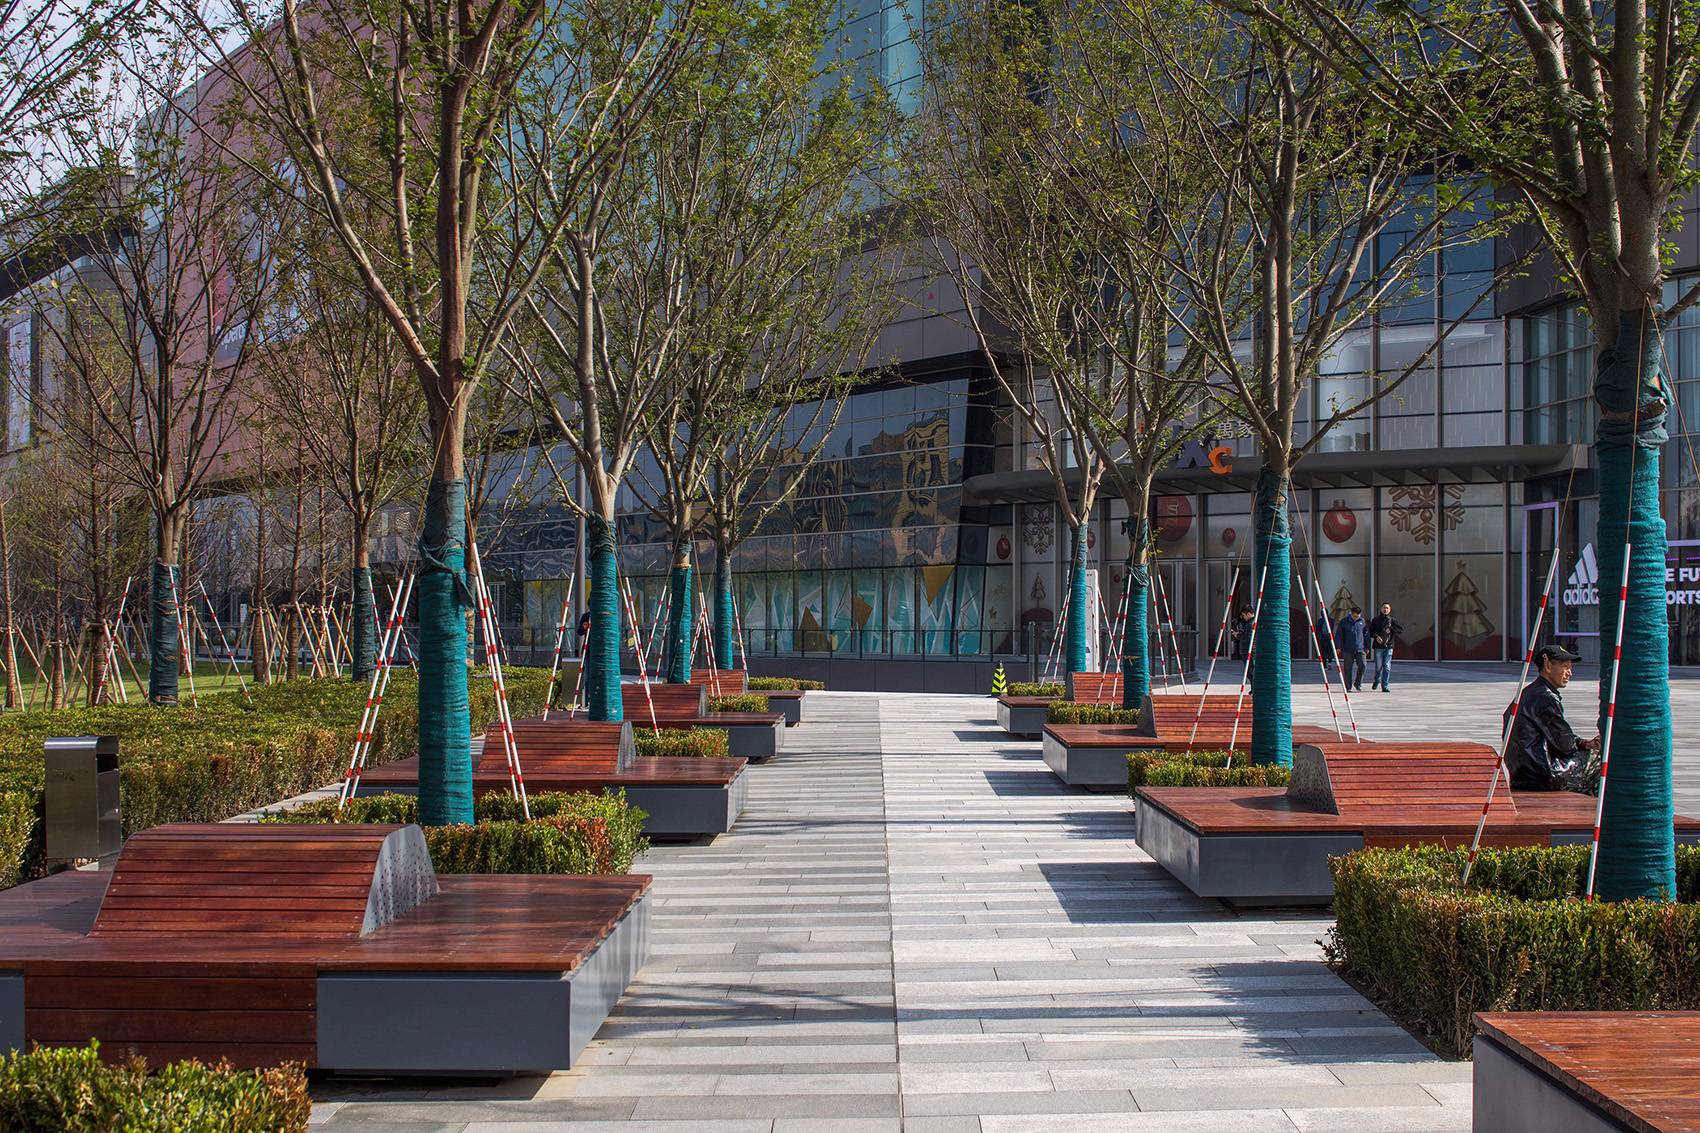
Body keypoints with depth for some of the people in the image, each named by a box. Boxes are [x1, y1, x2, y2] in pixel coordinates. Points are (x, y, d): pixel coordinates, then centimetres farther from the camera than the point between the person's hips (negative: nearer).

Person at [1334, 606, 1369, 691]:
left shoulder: (1362, 621, 6)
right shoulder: (1344, 622, 0)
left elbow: (1366, 635, 13)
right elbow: (1338, 635, 0)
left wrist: (1367, 647, 13)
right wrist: (1338, 647, -7)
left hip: (1360, 649, 1)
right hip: (1348, 650, -1)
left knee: (1362, 665, -13)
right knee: (1348, 668, 1)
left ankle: (1358, 684, 6)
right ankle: (1348, 687, 10)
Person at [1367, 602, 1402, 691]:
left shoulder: (1392, 620, 8)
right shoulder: (1376, 619, 6)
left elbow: (1401, 630, 3)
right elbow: (1370, 631, 5)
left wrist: (1391, 628, -8)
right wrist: (1376, 636, -12)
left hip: (1388, 647, 1)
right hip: (1378, 646, 0)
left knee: (1387, 667, -5)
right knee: (1379, 666, 2)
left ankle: (1384, 686, 0)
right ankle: (1376, 681, 30)